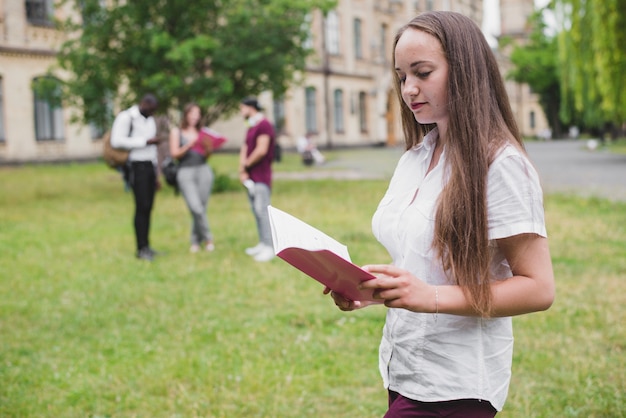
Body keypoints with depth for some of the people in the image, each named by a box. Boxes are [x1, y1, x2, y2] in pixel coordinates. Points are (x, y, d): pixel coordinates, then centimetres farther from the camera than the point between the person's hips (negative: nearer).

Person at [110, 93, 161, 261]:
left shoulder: (150, 120, 19)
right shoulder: (125, 117, -6)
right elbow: (117, 141, -19)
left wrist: (156, 175, 20)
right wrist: (146, 141, -17)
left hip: (150, 166, 7)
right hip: (136, 167, -7)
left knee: (148, 207, 4)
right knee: (142, 207, -11)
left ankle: (146, 246, 8)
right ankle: (141, 249, -9)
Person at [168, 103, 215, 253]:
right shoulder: (176, 132, 10)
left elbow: (205, 156, 15)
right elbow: (175, 154, 2)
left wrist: (209, 149, -7)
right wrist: (188, 146, -13)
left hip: (203, 170, 3)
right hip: (185, 172, -3)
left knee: (202, 208, -3)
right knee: (196, 208, -16)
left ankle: (195, 241, 11)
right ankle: (207, 238, -1)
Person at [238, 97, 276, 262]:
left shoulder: (264, 124, -10)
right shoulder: (251, 128, 19)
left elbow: (261, 150, -19)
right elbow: (244, 150, 14)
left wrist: (246, 164, -8)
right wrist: (242, 170, -2)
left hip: (261, 177, -9)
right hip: (250, 176, 9)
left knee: (262, 210, -13)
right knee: (256, 210, 9)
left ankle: (269, 247, -13)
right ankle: (262, 243, 13)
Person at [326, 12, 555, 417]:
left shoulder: (500, 164, -14)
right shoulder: (412, 160, 9)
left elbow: (538, 288, -16)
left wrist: (432, 297, -26)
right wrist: (363, 287, -2)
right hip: (402, 369, 7)